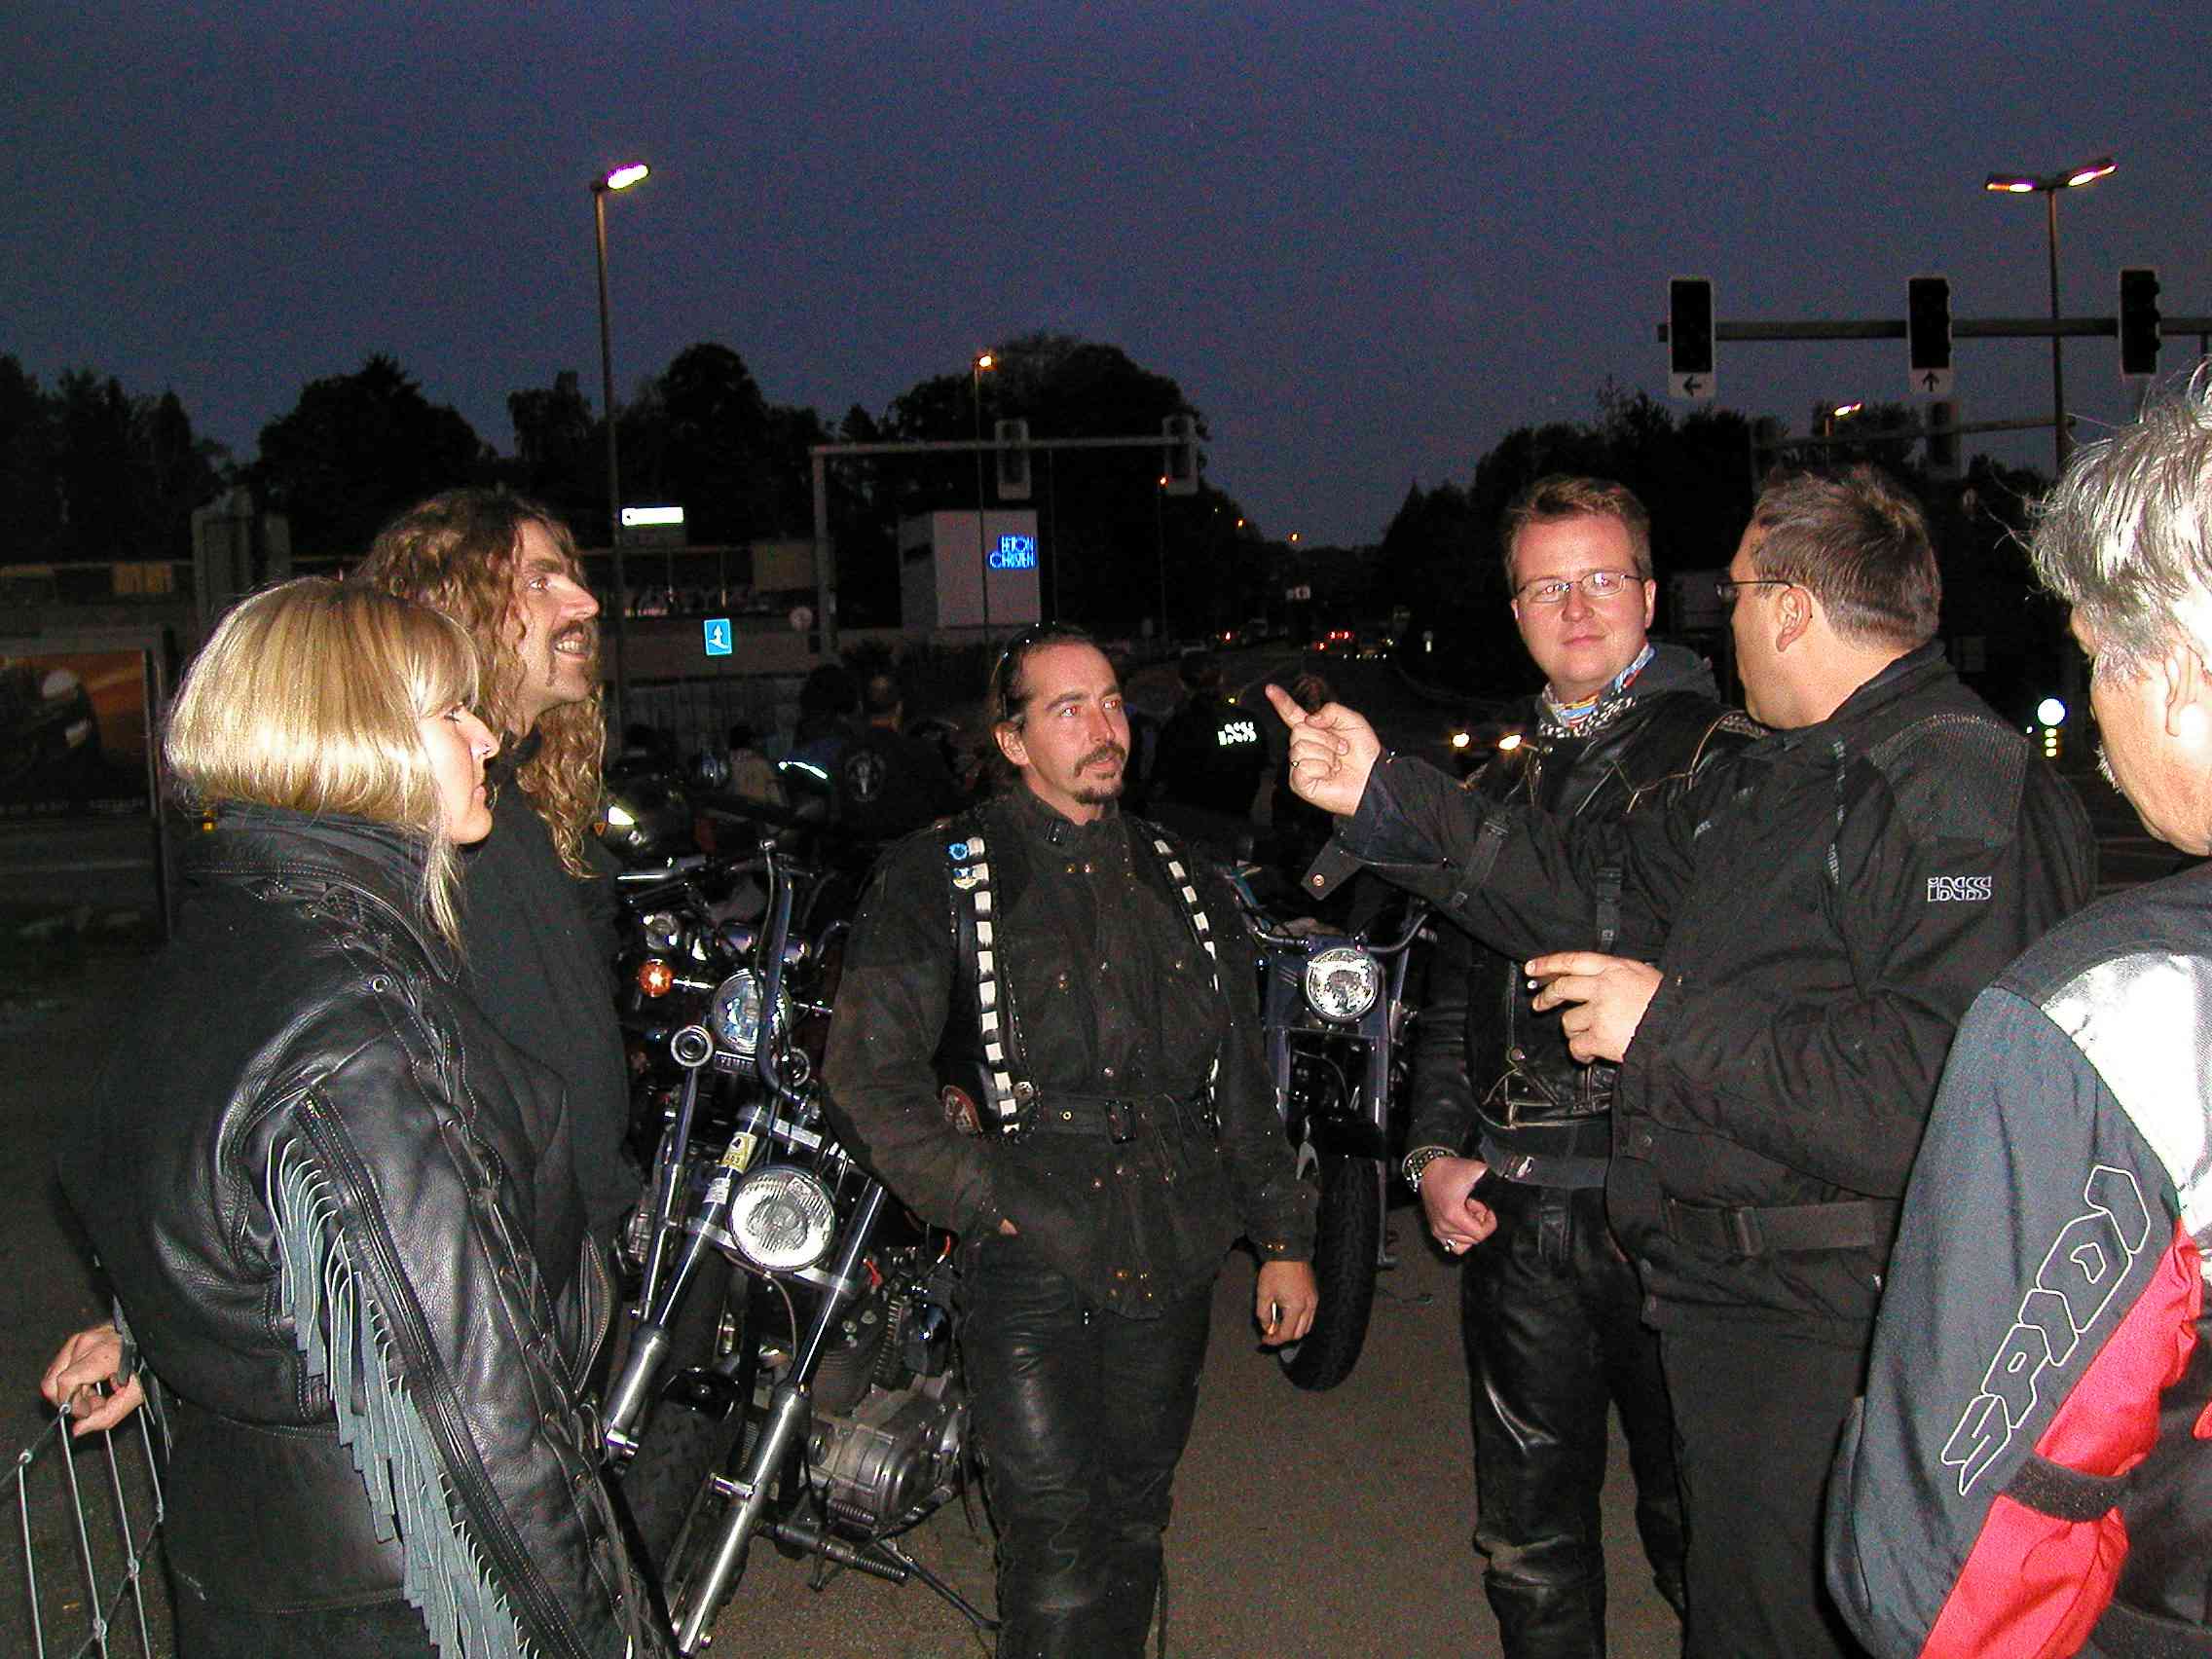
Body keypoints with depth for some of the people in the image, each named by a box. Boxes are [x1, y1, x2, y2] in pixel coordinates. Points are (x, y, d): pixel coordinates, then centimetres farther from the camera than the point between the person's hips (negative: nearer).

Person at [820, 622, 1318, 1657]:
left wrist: (1283, 1238, 16)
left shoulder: (1180, 881, 14)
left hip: (1171, 1260, 5)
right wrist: (989, 1202, -14)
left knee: (1133, 1526, 16)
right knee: (1057, 1559, -6)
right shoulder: (936, 880, -3)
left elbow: (1241, 1079, 18)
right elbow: (867, 1076, -10)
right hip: (1033, 1266, -4)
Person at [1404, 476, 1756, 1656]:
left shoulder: (1725, 761, -2)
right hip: (1517, 1215, 5)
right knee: (1529, 1542, 15)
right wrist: (1435, 1151, 7)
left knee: (1698, 1528, 6)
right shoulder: (1499, 789, 17)